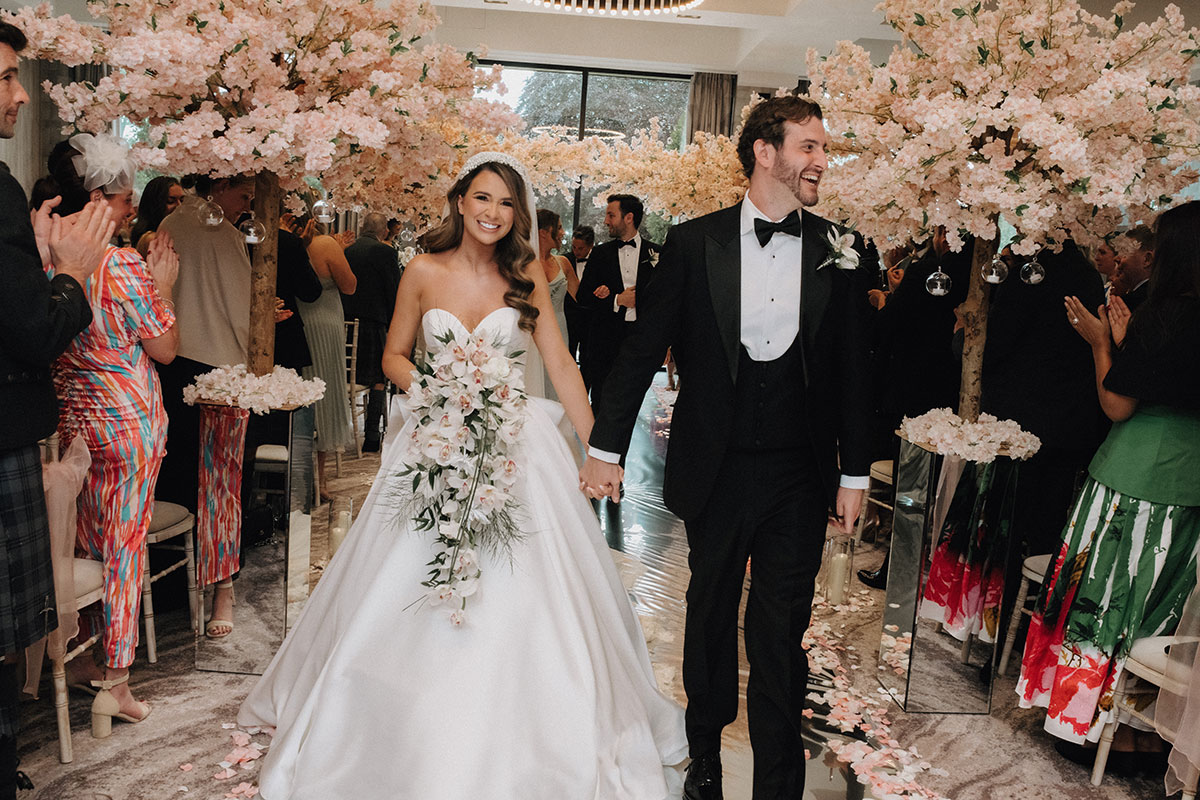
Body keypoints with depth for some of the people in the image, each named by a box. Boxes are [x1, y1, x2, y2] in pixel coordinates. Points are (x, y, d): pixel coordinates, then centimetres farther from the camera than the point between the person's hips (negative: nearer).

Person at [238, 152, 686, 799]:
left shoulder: (527, 275, 1)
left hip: (514, 444, 0)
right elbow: (393, 357, 8)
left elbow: (560, 365, -1)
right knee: (411, 594, 5)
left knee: (518, 596, 1)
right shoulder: (424, 272, 1)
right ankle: (412, 735, 28)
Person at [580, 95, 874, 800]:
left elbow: (854, 369, 5)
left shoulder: (839, 253, 2)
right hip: (715, 469, 0)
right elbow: (644, 347, -1)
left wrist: (856, 472, 5)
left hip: (800, 476, 0)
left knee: (782, 630, 5)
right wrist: (607, 448, -2)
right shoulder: (695, 243, -3)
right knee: (711, 611, 18)